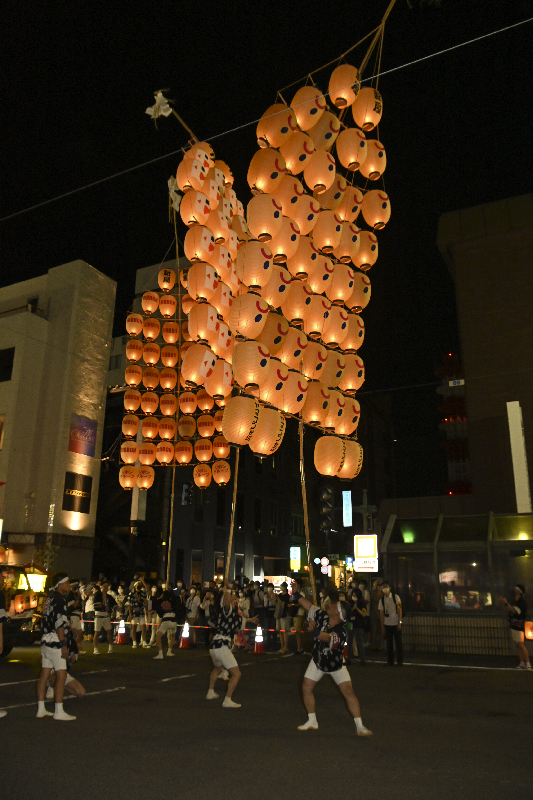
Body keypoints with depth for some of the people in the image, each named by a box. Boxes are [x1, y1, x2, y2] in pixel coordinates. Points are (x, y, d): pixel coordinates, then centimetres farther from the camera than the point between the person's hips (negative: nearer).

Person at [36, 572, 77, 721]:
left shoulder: (49, 598, 13)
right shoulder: (59, 600, -15)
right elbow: (59, 625, -20)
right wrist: (63, 645, -19)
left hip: (45, 641, 10)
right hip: (55, 643, -10)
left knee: (44, 674, 12)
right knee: (61, 675, -5)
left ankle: (41, 710, 19)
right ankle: (59, 711, -3)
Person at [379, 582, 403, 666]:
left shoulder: (395, 597, -3)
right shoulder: (382, 600, 5)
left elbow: (399, 610, -4)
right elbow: (381, 614, 7)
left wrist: (399, 622, -10)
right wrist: (382, 626, 5)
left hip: (396, 624, -2)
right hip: (387, 624, 3)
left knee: (398, 643, 0)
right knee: (389, 644, 5)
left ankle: (400, 661, 12)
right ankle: (390, 661, 15)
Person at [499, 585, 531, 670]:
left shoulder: (522, 602, -11)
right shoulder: (514, 601, 15)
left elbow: (516, 611, -23)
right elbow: (509, 611, 21)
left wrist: (506, 603, -26)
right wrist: (503, 603, 12)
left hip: (519, 626, -8)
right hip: (513, 626, 8)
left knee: (521, 644, -12)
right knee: (517, 645, 8)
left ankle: (528, 663, -10)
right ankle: (522, 663, 12)